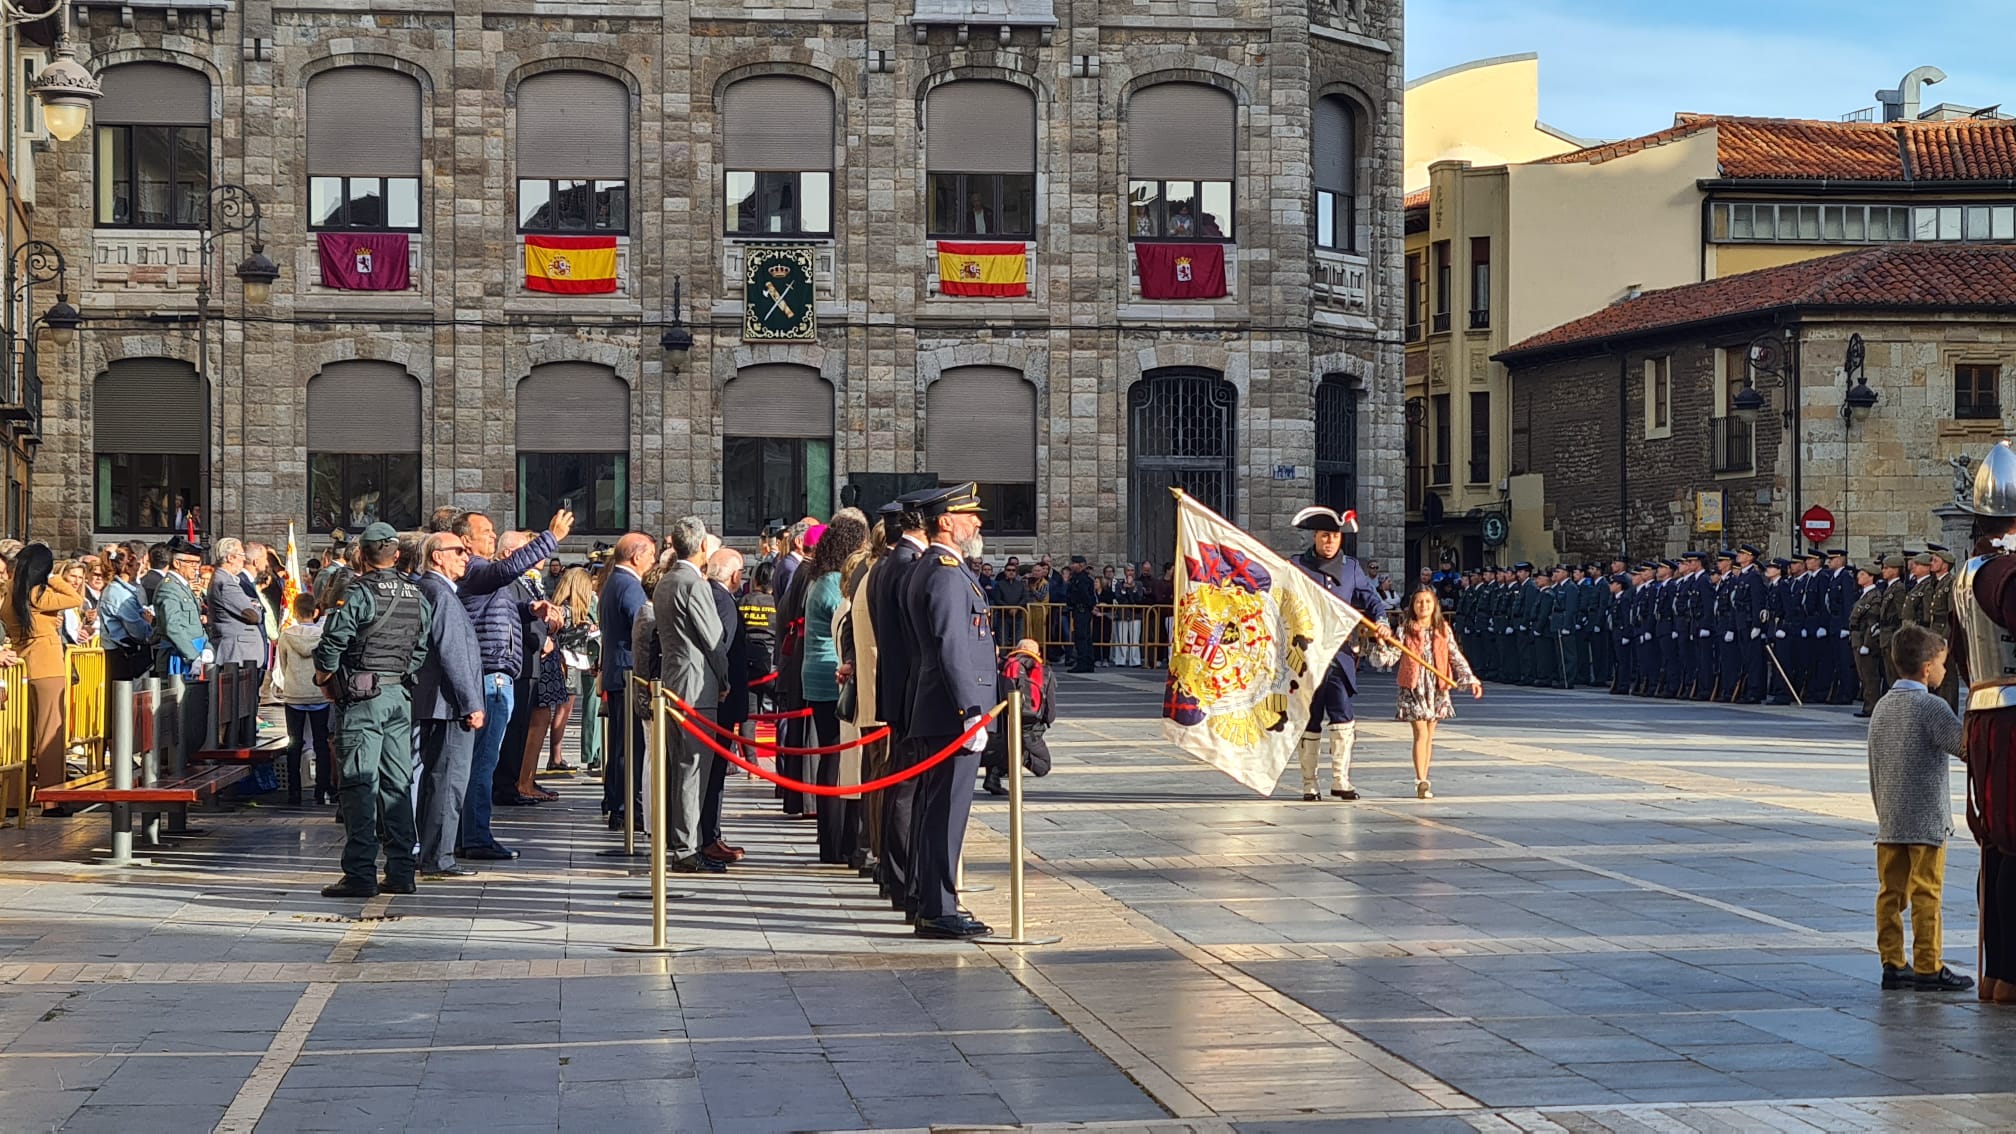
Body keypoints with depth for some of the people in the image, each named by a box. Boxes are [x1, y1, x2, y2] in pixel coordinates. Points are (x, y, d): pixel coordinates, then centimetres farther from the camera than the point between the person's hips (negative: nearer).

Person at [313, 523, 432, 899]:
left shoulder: (359, 593, -11)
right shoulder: (417, 596, 8)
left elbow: (333, 639, -16)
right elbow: (423, 645, 11)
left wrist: (324, 672, 1)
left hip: (362, 697, -6)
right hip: (401, 695, 6)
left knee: (359, 784, -5)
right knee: (398, 783, 10)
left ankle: (360, 874, -8)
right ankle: (401, 871, 11)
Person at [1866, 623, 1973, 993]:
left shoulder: (1882, 706, 11)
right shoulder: (1931, 707, -12)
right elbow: (1965, 746, -16)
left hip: (1888, 822, 7)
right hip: (1926, 821, -7)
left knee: (1890, 892, 8)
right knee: (1926, 894, -2)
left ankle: (1893, 964, 12)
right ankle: (1928, 967, 1)